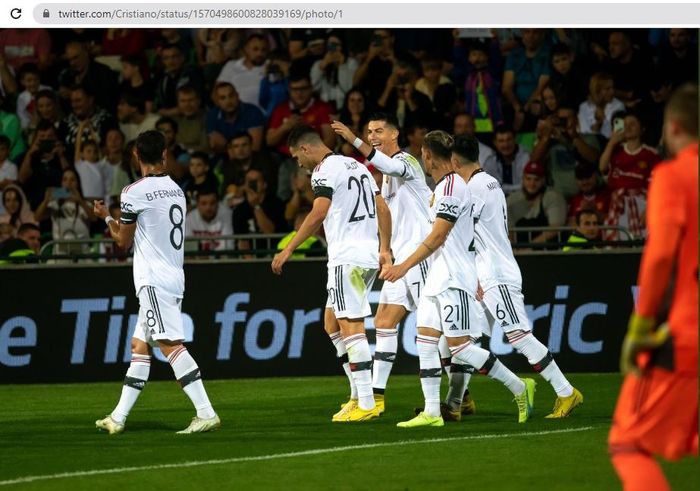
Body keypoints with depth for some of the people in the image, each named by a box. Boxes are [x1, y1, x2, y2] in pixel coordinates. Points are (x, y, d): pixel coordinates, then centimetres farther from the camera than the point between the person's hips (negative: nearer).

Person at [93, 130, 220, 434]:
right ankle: (118, 417, 17)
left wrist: (106, 217, 17)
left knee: (170, 344, -15)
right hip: (174, 276, 9)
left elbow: (123, 241, -1)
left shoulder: (135, 192, -10)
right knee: (139, 346, 13)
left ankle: (206, 413, -24)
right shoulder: (176, 190, 13)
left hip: (154, 280, -9)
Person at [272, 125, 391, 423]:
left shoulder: (325, 171, -8)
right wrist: (385, 249, 27)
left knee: (351, 327, -9)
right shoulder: (357, 166, 19)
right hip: (368, 256, 9)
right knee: (331, 324, 16)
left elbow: (319, 213, -19)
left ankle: (366, 404, -13)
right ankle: (358, 394, 12)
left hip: (347, 257, -9)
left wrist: (288, 250, -17)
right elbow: (383, 210, 20)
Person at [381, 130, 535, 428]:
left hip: (454, 280, -10)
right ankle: (432, 412, 2)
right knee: (425, 340, 3)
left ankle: (519, 388, -2)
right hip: (438, 279, 10)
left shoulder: (451, 187, -16)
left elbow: (437, 237, -21)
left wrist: (404, 266, -23)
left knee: (460, 345, -11)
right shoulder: (443, 186, 17)